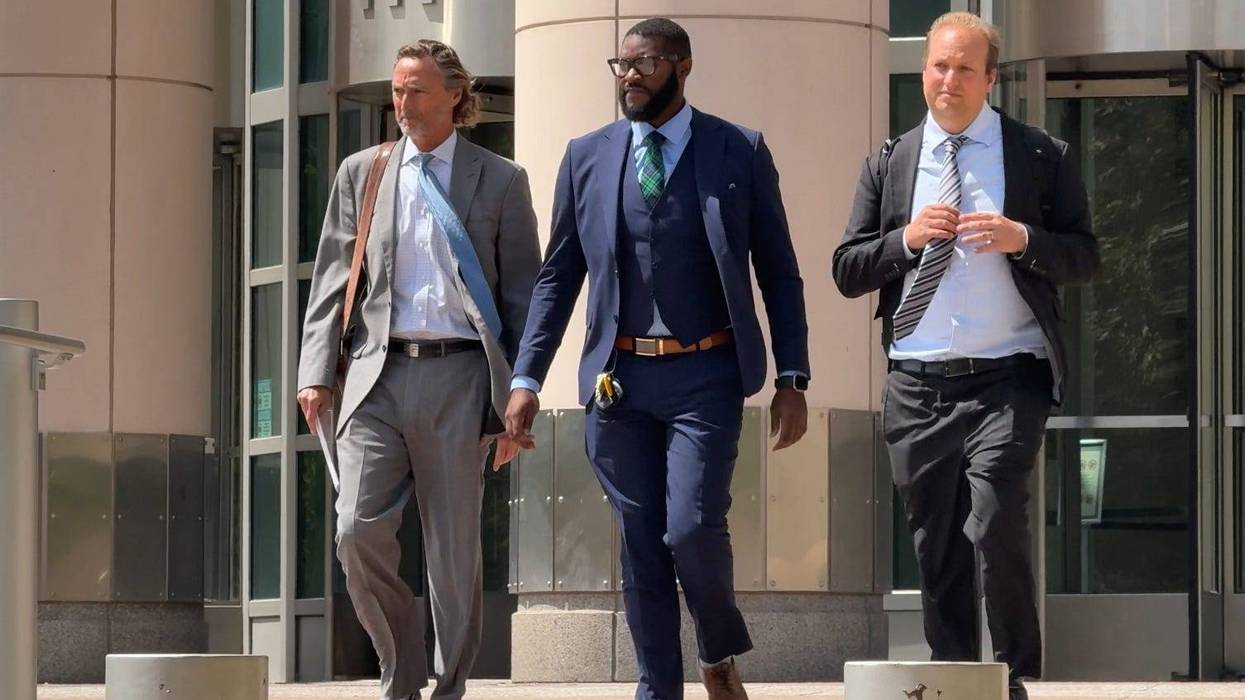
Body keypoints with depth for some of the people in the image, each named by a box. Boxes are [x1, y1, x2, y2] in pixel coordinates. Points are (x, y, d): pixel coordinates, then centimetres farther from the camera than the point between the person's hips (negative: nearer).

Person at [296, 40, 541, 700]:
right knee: (360, 533, -10)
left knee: (454, 547, 1)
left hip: (458, 378, -2)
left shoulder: (500, 181, 7)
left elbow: (523, 295, 7)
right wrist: (316, 372, 2)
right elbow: (332, 279, 14)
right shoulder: (362, 173, 14)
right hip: (379, 373, 2)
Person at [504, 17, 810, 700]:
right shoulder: (588, 156, 8)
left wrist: (792, 380, -2)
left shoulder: (739, 152, 2)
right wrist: (526, 377, 4)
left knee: (691, 528, -13)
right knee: (640, 543, 4)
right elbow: (557, 277, 12)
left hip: (704, 376, -3)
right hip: (617, 378, 3)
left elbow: (780, 275, 5)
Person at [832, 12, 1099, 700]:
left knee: (996, 525, -17)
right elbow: (846, 271, 10)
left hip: (1007, 381, -3)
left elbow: (1084, 257, 4)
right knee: (936, 546, 7)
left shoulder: (1041, 157, 5)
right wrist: (906, 239, -8)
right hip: (918, 385, 3)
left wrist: (1023, 240, -14)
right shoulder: (888, 165, 11)